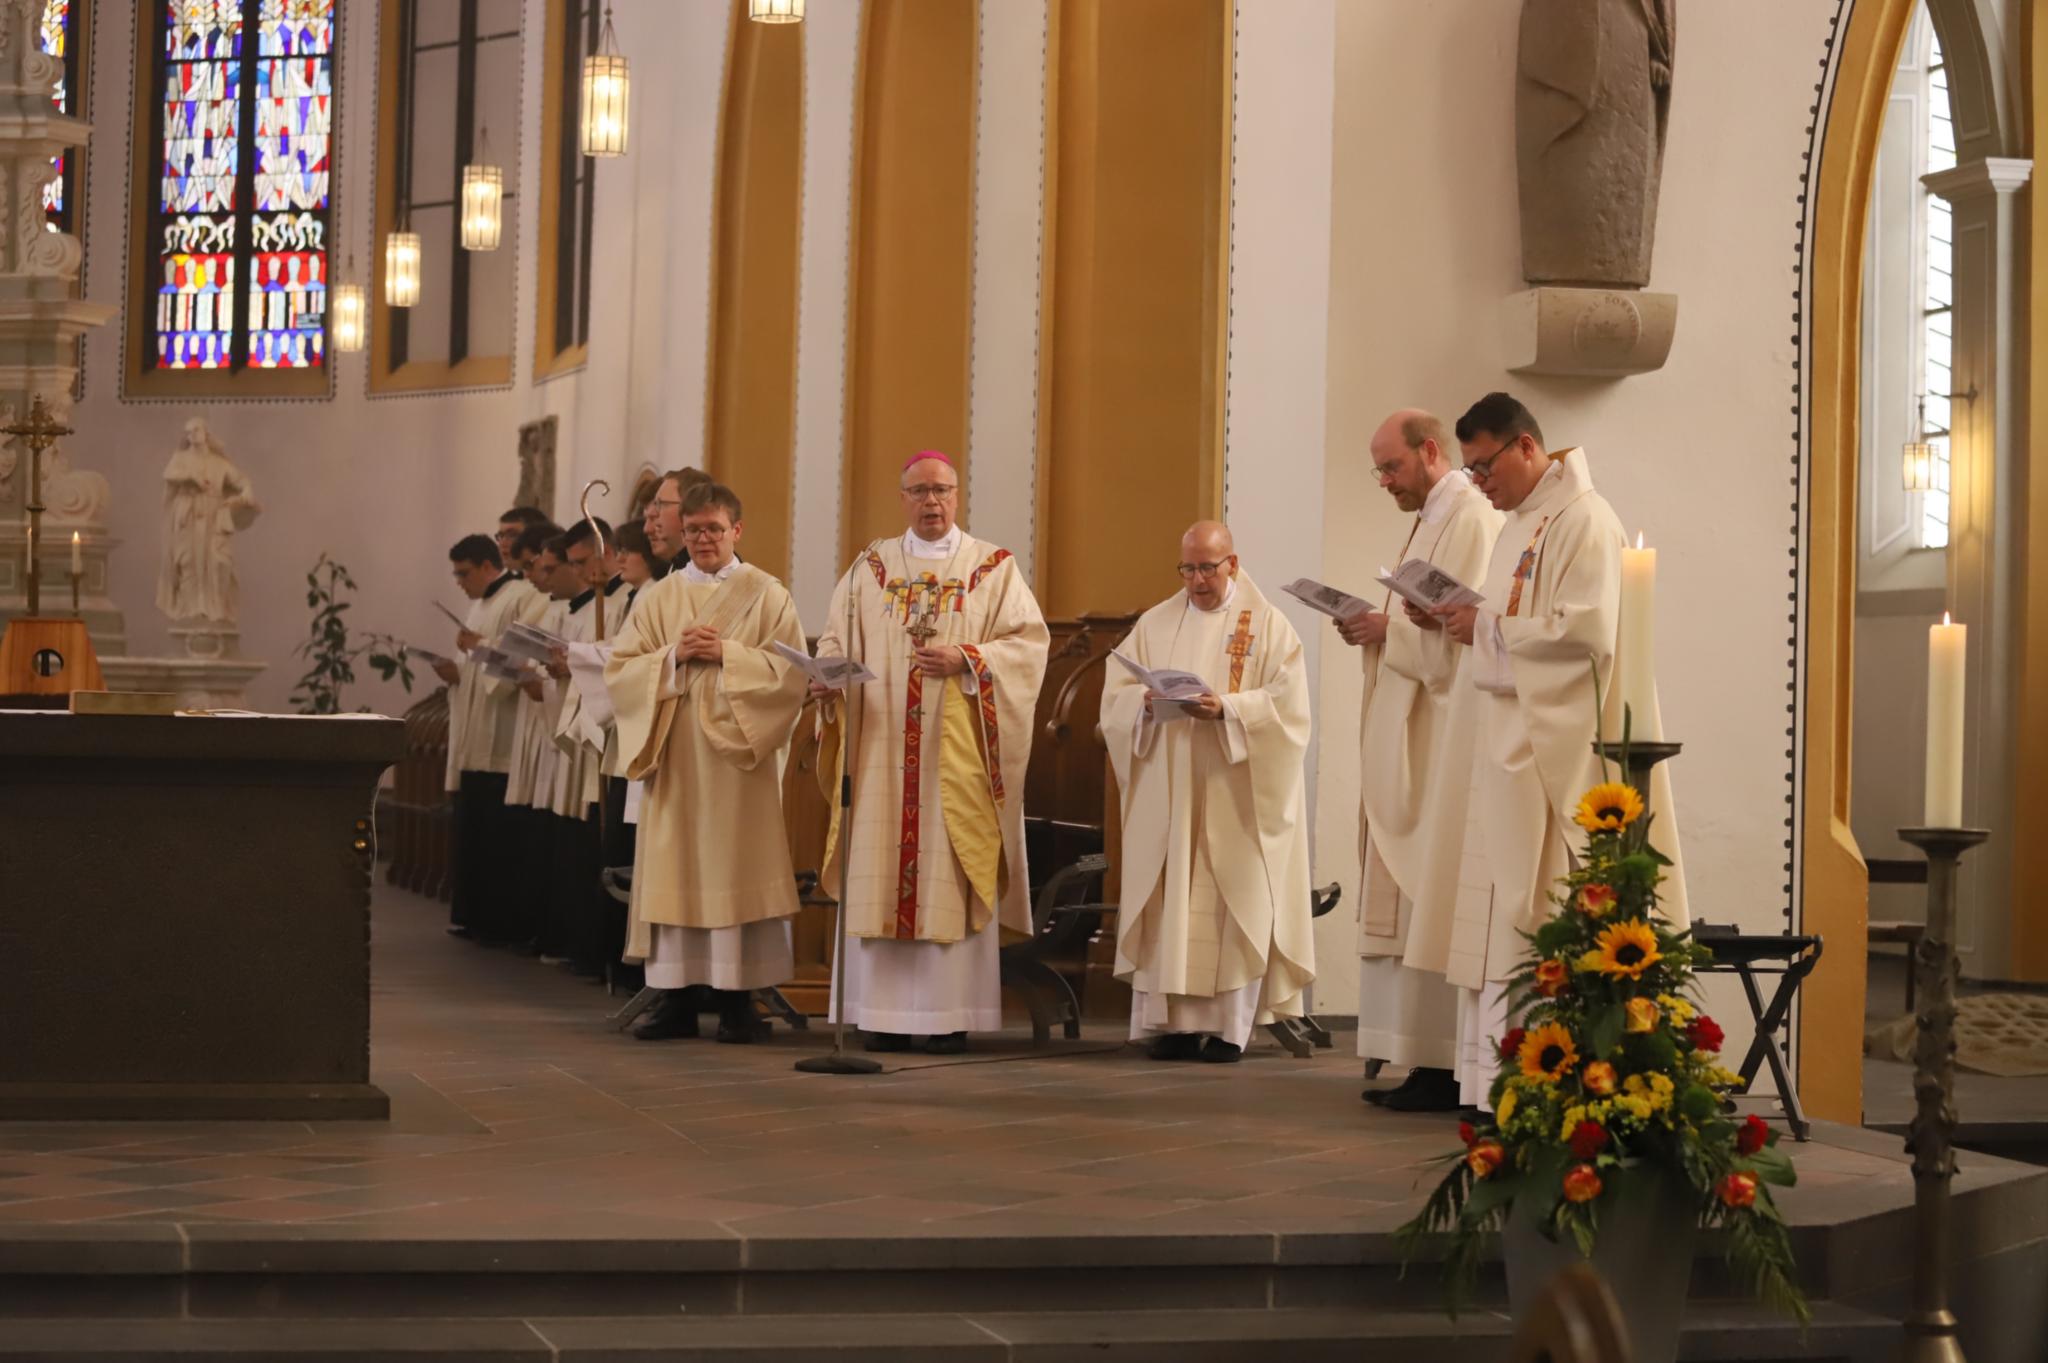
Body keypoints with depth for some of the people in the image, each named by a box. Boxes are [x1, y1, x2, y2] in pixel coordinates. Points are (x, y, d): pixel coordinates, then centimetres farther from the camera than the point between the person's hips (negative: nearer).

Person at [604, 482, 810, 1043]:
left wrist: (727, 654, -14)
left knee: (734, 874, -4)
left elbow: (792, 673, -5)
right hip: (673, 756, 3)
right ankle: (675, 1000, 5)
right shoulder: (658, 598, 12)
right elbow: (619, 671, 5)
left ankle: (737, 1000, 1)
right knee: (673, 871, 1)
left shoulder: (767, 596, 4)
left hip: (737, 758, -3)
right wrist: (673, 656, -10)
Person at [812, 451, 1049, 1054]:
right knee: (880, 872, -2)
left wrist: (967, 660, -15)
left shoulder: (994, 568, 6)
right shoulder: (871, 566, 13)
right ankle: (885, 1013, 1)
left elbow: (1028, 642, -1)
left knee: (952, 875, -5)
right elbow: (837, 637, 11)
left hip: (956, 752, -2)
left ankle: (950, 1014, -3)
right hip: (882, 749, 2)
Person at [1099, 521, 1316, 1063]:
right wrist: (1147, 701, -14)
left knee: (1235, 904, -4)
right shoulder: (1155, 624, 12)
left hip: (1234, 795, -3)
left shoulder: (1267, 625, 2)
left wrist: (1228, 709, -21)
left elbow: (1288, 705, -7)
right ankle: (1174, 1020, 1)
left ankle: (1230, 1027, -1)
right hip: (1167, 793, 3)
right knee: (1166, 903, -1)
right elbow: (1115, 692, 7)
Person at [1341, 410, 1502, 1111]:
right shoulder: (1430, 521, 21)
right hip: (1411, 741, 10)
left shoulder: (1470, 521, -11)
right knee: (1411, 894, 7)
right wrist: (1375, 630, 7)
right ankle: (1421, 1057, 8)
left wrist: (1390, 628, -15)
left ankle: (1445, 1065, -11)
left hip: (1445, 735, -10)